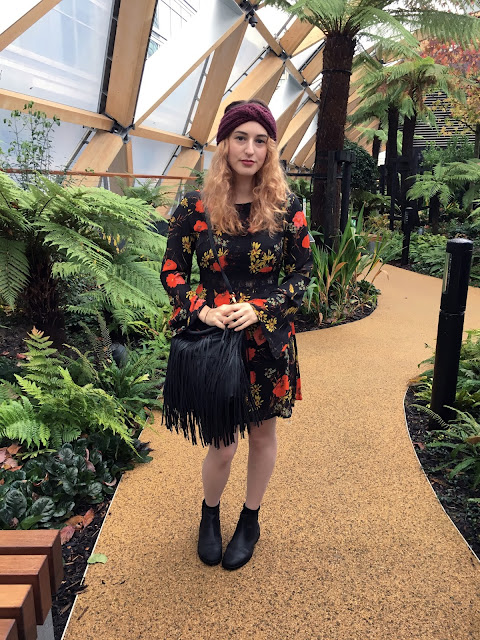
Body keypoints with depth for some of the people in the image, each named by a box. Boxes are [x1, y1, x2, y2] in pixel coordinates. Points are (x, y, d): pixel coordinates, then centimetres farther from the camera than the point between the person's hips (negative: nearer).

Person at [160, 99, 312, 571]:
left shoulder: (286, 207, -4)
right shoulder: (196, 206, -5)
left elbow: (302, 272, 1)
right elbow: (172, 270, 1)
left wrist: (260, 309, -14)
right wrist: (202, 310, -15)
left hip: (268, 338, 1)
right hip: (212, 338, -1)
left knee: (263, 432, 14)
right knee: (223, 443, 4)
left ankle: (250, 521, 39)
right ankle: (210, 514, 37)